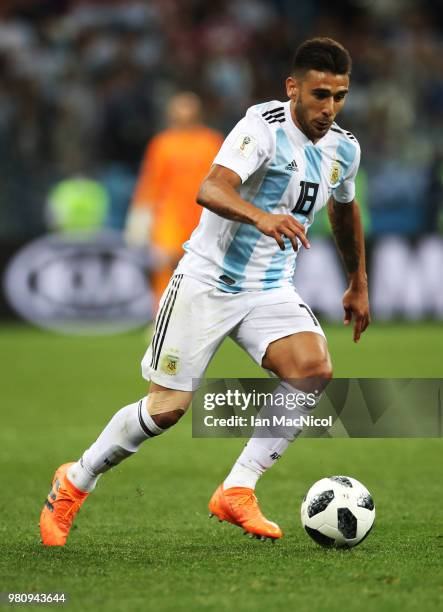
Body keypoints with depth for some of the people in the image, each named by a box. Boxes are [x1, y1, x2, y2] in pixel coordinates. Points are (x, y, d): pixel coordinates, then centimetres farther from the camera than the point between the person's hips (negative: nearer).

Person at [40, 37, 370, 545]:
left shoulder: (344, 150, 3)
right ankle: (74, 483, 22)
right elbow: (211, 190, -36)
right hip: (207, 281, -5)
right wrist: (261, 217, -54)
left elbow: (344, 209, 25)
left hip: (270, 292, 5)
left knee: (314, 369, -22)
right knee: (168, 408, -3)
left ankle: (236, 491, -13)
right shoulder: (264, 125, -19)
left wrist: (358, 284, 32)